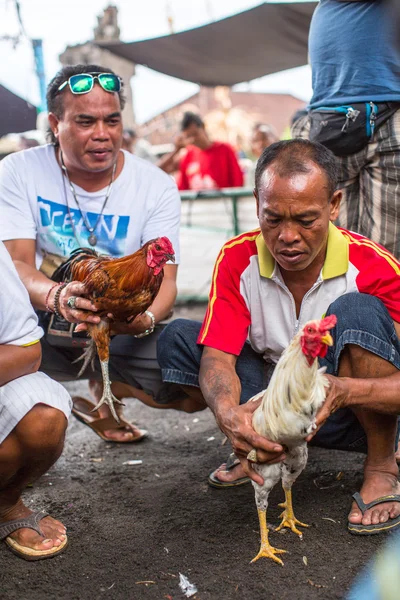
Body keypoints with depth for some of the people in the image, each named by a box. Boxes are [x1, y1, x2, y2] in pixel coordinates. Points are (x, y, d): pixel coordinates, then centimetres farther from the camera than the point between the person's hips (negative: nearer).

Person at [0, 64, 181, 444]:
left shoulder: (156, 186, -4)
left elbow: (164, 280, -11)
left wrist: (145, 319, -36)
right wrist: (57, 297, -39)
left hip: (121, 334, 3)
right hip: (40, 327, -2)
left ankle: (103, 391, 11)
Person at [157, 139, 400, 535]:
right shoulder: (237, 258, -13)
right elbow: (217, 356, -20)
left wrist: (343, 391, -47)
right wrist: (229, 414, -42)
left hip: (355, 410, -3)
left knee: (358, 311, -32)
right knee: (177, 340, -13)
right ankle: (262, 447, 0)